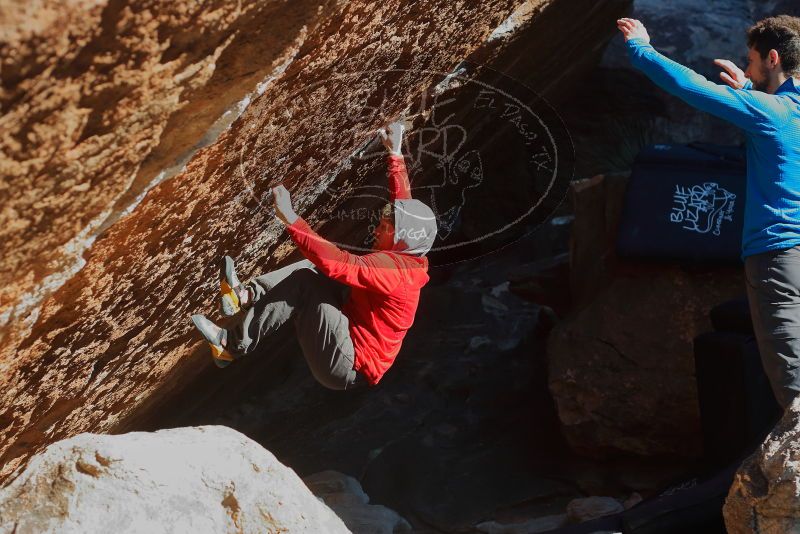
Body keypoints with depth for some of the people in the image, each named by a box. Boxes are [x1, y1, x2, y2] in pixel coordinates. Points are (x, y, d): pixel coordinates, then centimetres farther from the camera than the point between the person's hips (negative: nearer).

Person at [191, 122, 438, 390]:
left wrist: (290, 219, -38)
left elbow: (337, 263, -37)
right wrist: (395, 153, 23)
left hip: (347, 367, -10)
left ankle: (232, 345, -11)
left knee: (305, 280, -18)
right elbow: (402, 202, 17)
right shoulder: (408, 256, 4)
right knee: (314, 270, 3)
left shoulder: (392, 268, -24)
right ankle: (249, 296, -7)